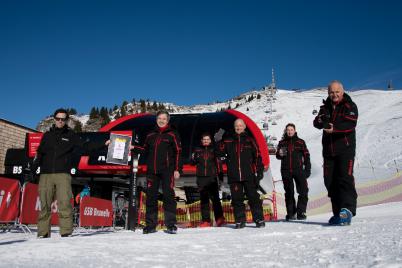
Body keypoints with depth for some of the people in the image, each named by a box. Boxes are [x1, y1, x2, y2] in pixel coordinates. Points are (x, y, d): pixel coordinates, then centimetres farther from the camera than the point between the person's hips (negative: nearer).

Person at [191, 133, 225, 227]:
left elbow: (218, 163, 6)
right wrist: (194, 158, -8)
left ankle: (219, 218, 0)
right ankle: (206, 220, 8)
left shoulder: (214, 149, 7)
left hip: (212, 177, -2)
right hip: (201, 178, 2)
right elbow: (193, 162, 15)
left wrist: (220, 176, -1)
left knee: (215, 198, -7)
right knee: (203, 199, 3)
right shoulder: (197, 150, 12)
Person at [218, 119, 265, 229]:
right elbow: (220, 152, 9)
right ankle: (240, 221, 14)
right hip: (233, 176, 2)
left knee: (253, 197, 1)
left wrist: (259, 171, -3)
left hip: (248, 175, -2)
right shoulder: (228, 141, 11)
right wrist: (218, 141, -5)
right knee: (237, 199, 5)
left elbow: (257, 156, 4)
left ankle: (259, 219, 9)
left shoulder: (249, 140, 6)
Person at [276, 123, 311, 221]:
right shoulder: (282, 143, 11)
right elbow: (278, 156, 12)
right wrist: (280, 154, -12)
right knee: (289, 193, 6)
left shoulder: (300, 142, 8)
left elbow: (306, 155, 8)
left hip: (298, 169, -1)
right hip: (286, 171, 1)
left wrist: (307, 169, 0)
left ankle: (301, 212, 3)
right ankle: (291, 213, 13)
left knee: (303, 191, -7)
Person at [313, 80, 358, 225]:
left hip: (345, 149, -5)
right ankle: (338, 213, 15)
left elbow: (351, 124, -17)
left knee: (345, 178, -16)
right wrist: (321, 120, -23)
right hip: (328, 151, 5)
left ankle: (347, 210, -19)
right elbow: (317, 123, 1)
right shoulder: (326, 107, 15)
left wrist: (334, 128, -33)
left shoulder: (350, 106, 0)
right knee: (330, 181, 5)